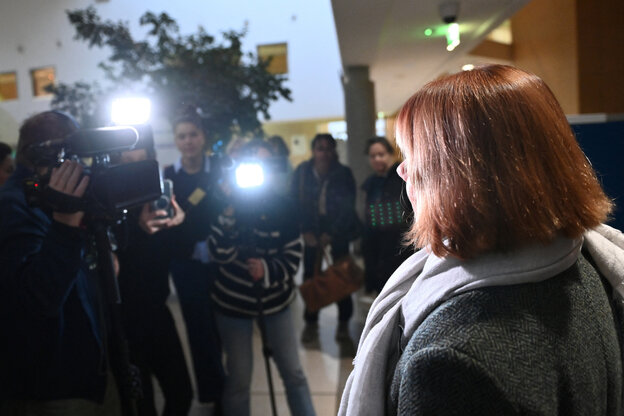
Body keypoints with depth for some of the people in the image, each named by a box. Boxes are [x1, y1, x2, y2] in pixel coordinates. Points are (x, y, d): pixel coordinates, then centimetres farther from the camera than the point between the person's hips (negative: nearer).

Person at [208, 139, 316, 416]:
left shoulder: (282, 206, -7)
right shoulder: (228, 204, -10)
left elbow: (293, 256, -5)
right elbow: (220, 255, -22)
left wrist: (268, 270, -23)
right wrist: (230, 209, -28)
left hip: (275, 300, 1)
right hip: (233, 302, -1)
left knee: (293, 373, 7)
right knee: (239, 379, 4)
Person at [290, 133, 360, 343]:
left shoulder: (344, 173, -9)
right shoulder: (302, 172, -6)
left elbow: (348, 206, -9)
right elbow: (296, 202, -3)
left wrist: (331, 234, -14)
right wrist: (306, 231, -12)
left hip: (338, 229, -1)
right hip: (312, 230, 1)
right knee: (310, 275, -1)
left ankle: (343, 322, 18)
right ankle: (311, 322, 12)